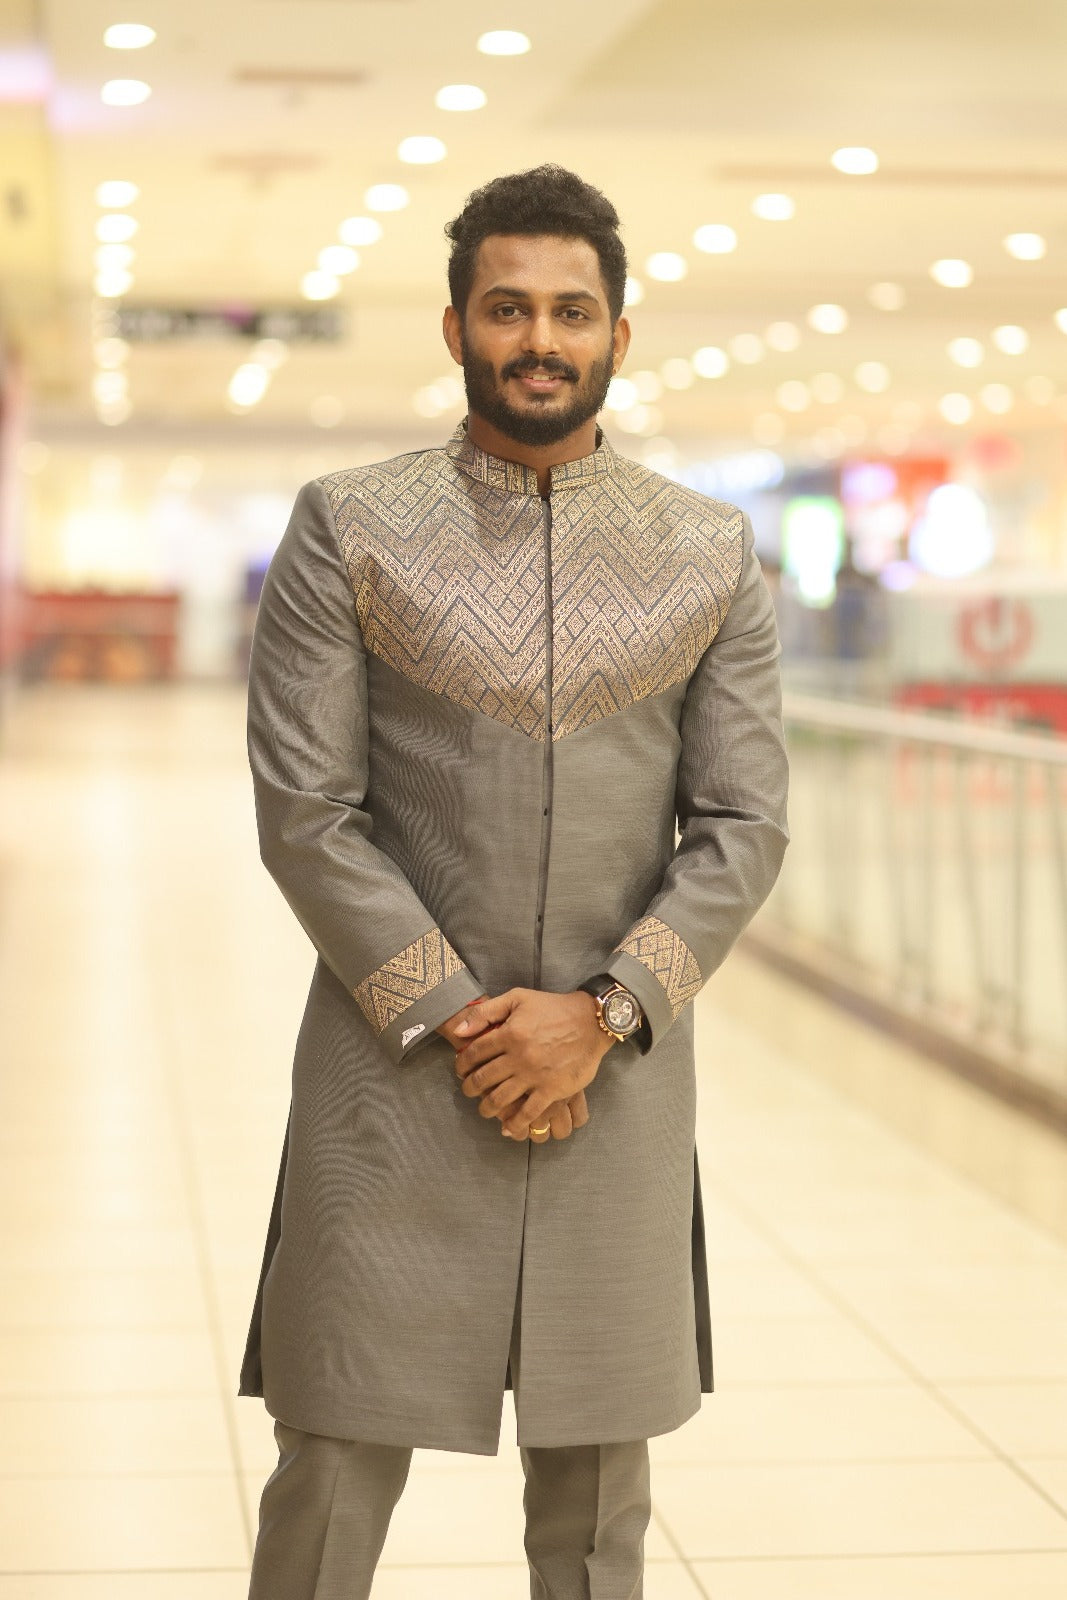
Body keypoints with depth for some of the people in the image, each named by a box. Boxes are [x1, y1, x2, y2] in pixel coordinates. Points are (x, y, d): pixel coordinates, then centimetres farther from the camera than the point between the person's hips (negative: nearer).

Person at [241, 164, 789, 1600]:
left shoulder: (713, 554, 4)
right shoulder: (349, 530, -2)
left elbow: (745, 826, 1)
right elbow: (305, 815, -6)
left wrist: (599, 1018, -11)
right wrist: (456, 1023, -11)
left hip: (620, 1072, 2)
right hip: (396, 1064, -2)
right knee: (338, 1468, 2)